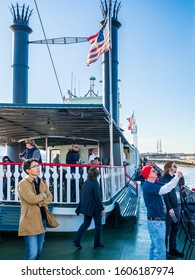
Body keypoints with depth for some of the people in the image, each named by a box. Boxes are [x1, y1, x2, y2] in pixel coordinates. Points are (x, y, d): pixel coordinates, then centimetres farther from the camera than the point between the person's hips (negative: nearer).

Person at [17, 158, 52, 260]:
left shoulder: (42, 183, 13)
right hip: (30, 221, -7)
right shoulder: (23, 183, -10)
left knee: (38, 251, 15)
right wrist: (43, 195, -5)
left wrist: (40, 202, -14)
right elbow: (32, 199, -22)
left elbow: (50, 198, 4)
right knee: (32, 253, -8)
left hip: (42, 219, 7)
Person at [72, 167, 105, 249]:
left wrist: (81, 207, 21)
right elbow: (97, 197, -18)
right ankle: (97, 244, 19)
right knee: (98, 225, 10)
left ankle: (76, 241, 9)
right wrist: (102, 209, -11)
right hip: (95, 208, -7)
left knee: (86, 224, 17)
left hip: (86, 208, 7)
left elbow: (83, 196, 11)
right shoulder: (95, 183, -18)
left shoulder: (85, 183, 4)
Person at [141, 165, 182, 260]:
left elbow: (166, 187, 11)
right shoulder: (148, 186, -20)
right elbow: (164, 189, -31)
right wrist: (176, 177, -25)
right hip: (155, 221, -10)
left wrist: (177, 178, -3)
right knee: (160, 249, -7)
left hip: (158, 220, 10)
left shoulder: (155, 184, 10)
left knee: (155, 245, 20)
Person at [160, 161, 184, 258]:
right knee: (167, 230, 1)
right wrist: (169, 208, -21)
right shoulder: (164, 178, -13)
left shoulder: (175, 177, 10)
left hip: (177, 206, 8)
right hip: (170, 208, -8)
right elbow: (164, 195, -18)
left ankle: (173, 249, 32)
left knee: (175, 229, 18)